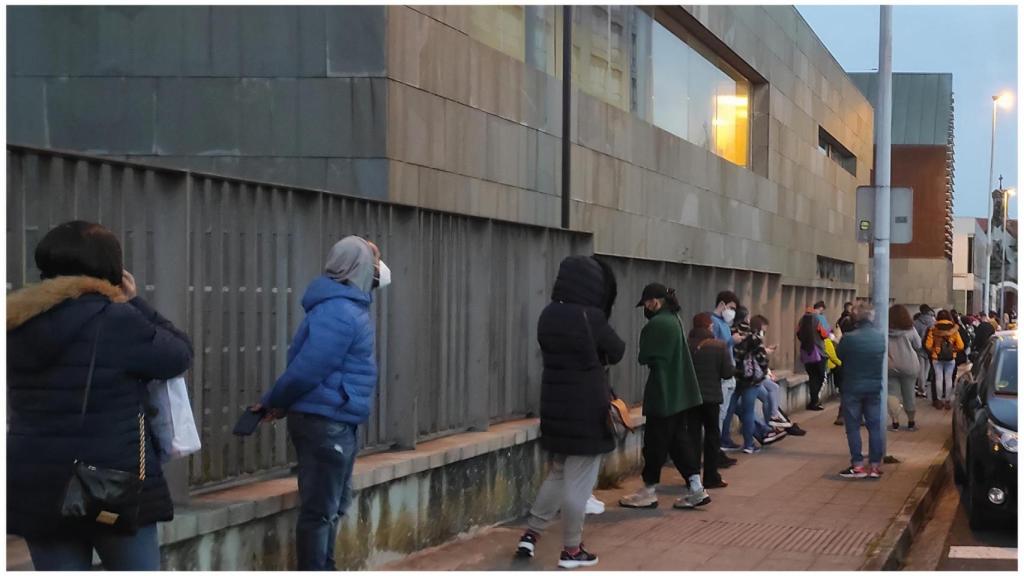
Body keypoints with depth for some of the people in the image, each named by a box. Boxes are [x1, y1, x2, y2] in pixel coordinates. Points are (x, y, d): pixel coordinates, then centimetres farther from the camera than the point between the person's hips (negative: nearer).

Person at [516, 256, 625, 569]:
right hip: (586, 408, -7)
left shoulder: (548, 315, 1)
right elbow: (617, 352, -3)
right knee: (578, 482, 3)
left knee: (558, 474, 21)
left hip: (555, 404, 7)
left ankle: (531, 534, 21)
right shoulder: (590, 317, -18)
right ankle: (571, 550, 10)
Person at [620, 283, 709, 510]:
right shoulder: (674, 320, 12)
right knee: (679, 440, 11)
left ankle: (649, 492, 11)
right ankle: (696, 489, 8)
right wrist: (655, 359, 4)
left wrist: (644, 357, 8)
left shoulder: (656, 324, -17)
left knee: (655, 441, 2)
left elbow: (644, 357, -12)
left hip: (663, 393, -9)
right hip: (679, 392, 9)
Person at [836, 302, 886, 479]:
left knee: (853, 426, 4)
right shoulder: (881, 337, -3)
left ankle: (858, 466, 3)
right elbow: (881, 357, 9)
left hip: (852, 387, -4)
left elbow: (839, 355, -1)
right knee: (874, 426, 9)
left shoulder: (849, 338, -17)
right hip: (874, 387, 4)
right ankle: (875, 465, 11)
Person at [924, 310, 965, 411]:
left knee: (939, 378, 5)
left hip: (936, 358, 0)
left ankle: (939, 400, 9)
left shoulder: (933, 329, -5)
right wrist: (953, 350, 12)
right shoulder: (954, 329, -3)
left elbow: (928, 345, -9)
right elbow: (960, 346, -5)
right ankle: (947, 400, 11)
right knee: (948, 379, 7)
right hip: (951, 358, 0)